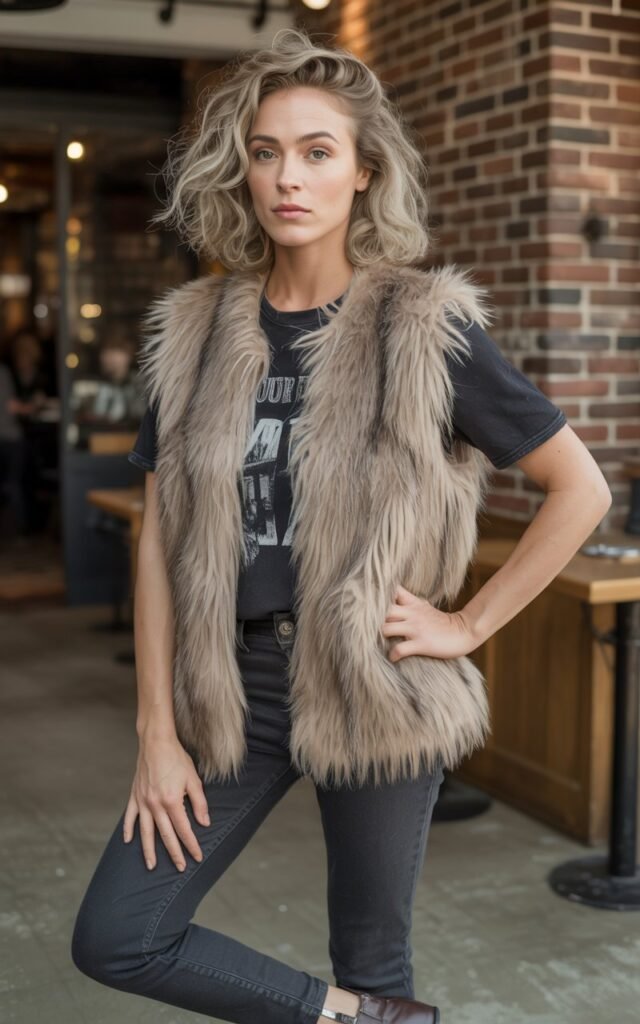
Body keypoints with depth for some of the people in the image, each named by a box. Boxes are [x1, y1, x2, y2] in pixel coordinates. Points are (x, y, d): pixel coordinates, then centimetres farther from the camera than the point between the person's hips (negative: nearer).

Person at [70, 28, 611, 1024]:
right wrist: (158, 732, -1)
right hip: (233, 688, 4)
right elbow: (161, 540, 3)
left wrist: (468, 625, -7)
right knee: (113, 940, 2)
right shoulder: (195, 335, 3)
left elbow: (581, 487, -3)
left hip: (373, 690, -3)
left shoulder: (426, 328, -6)